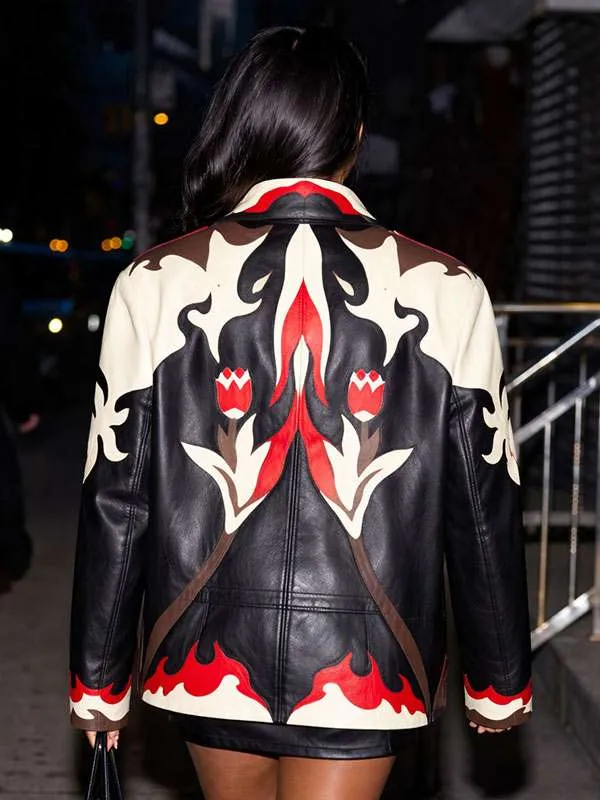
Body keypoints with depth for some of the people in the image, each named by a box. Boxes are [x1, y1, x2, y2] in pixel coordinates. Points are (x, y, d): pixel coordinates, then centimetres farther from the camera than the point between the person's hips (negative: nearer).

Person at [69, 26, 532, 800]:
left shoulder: (157, 282, -7)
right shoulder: (443, 291, -8)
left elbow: (115, 501, -4)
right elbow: (483, 506, -3)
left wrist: (99, 676, 8)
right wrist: (498, 677, 11)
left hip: (213, 648, 2)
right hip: (360, 664, -1)